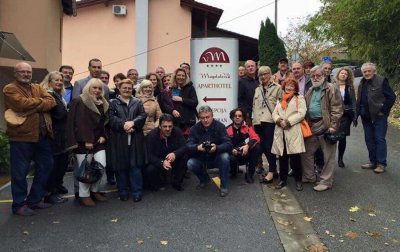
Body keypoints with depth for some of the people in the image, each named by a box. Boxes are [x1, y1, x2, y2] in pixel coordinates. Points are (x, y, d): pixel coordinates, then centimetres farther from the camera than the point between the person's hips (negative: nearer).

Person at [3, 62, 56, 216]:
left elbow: (51, 102, 0)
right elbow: (22, 103, -20)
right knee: (20, 172, 2)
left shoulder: (38, 88, 16)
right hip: (21, 136, -6)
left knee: (46, 167, 13)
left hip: (42, 136, 7)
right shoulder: (9, 89, -2)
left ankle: (34, 199, 28)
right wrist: (40, 101, -5)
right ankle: (19, 204, 15)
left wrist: (32, 106, -15)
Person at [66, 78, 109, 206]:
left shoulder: (103, 103, 16)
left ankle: (95, 191, 16)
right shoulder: (80, 102, -6)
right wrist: (87, 140, -17)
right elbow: (79, 123, -12)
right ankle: (84, 195, 9)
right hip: (83, 141, -6)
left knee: (101, 166, -2)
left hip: (98, 141, 6)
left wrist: (103, 136, 3)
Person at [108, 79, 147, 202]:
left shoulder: (138, 102, 15)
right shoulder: (113, 103, 9)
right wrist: (123, 125, -20)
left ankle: (137, 192, 10)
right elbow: (111, 118, -5)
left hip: (135, 139, 1)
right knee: (121, 166, 4)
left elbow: (143, 116, 1)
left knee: (135, 165, 1)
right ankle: (123, 192, 16)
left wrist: (132, 122, -17)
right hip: (119, 139, -1)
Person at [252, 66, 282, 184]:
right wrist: (254, 119, 13)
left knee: (270, 146, -8)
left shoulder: (277, 87, 0)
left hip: (270, 121, -6)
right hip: (259, 122, 6)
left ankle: (271, 172, -2)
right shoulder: (258, 89, 19)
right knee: (263, 147, 7)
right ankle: (273, 169, 19)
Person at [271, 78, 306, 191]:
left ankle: (298, 180, 9)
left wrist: (288, 121, -15)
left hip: (293, 132, -4)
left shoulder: (299, 98, 7)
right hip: (281, 132, 4)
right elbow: (274, 113, 12)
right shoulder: (280, 100, 23)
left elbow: (301, 113, -7)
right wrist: (278, 120, -9)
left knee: (295, 158, -4)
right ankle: (282, 179, 18)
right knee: (282, 157, 8)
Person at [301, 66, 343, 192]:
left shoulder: (331, 89, -6)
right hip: (312, 126, 7)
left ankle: (326, 181, 12)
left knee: (328, 156, 2)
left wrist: (333, 125, -17)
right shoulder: (310, 91, 17)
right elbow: (305, 107, 22)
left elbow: (337, 109, -12)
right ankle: (309, 176, 28)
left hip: (326, 126, -7)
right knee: (306, 152, 13)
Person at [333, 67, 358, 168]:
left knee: (343, 137, 3)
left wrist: (355, 117, 3)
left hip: (346, 115, 2)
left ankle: (340, 159, 15)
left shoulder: (350, 87, 10)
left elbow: (353, 102, 9)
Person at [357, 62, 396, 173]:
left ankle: (381, 164, 5)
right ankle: (373, 161, 23)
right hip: (366, 117, 7)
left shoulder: (381, 81, -9)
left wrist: (383, 111, -13)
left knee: (380, 139, -2)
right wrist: (358, 113, 9)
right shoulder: (362, 83, 13)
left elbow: (391, 97, -11)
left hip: (378, 116, -7)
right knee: (369, 140, 12)